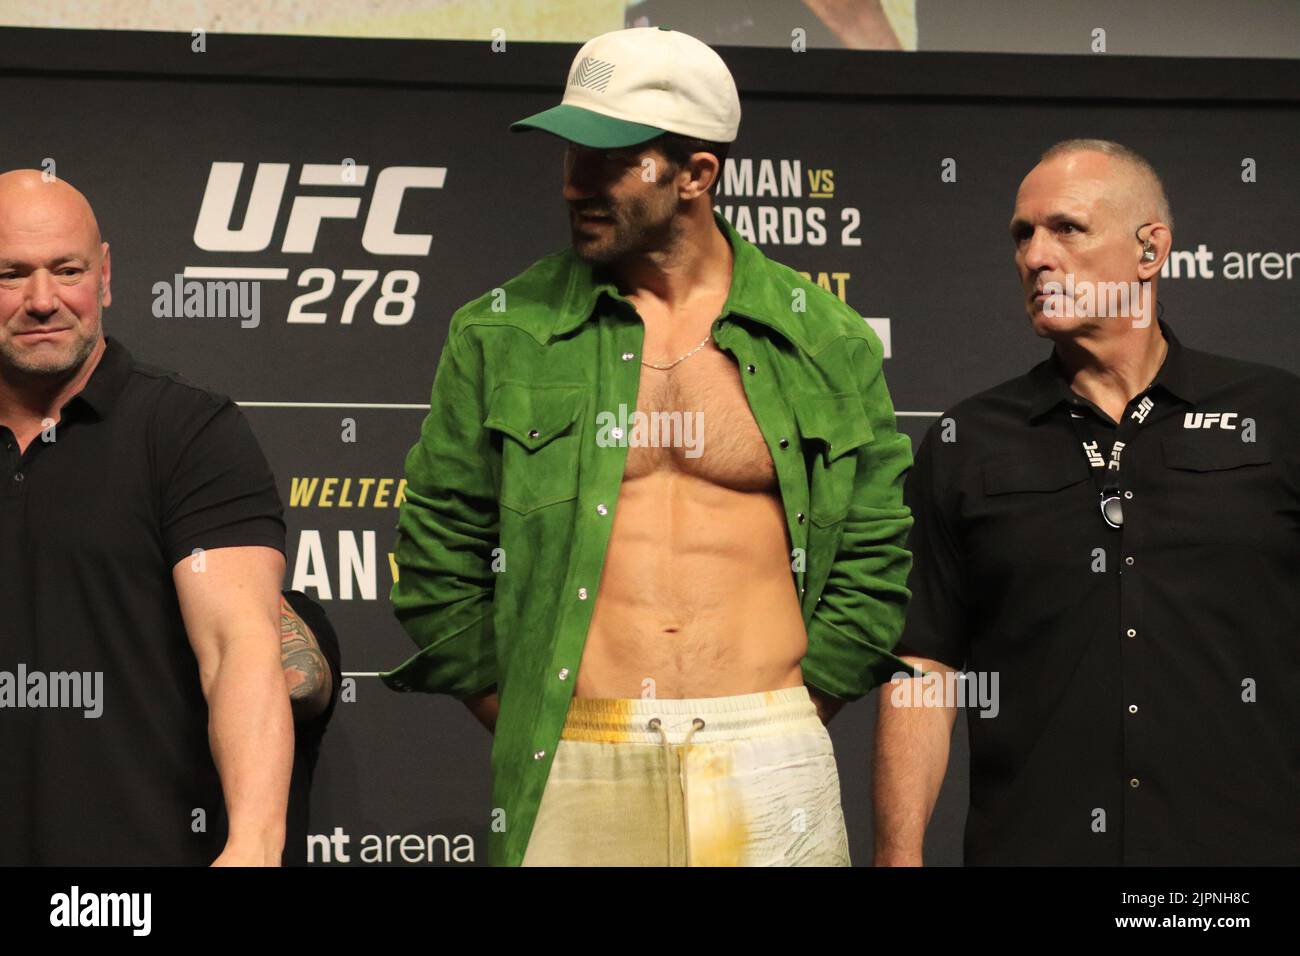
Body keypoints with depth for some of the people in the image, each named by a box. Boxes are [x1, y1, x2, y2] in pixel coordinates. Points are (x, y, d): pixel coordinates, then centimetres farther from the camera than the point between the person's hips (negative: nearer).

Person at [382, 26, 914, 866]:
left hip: (768, 782, 0)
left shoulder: (826, 342, 6)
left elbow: (877, 561, 7)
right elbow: (438, 570, 6)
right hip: (573, 783, 0)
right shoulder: (502, 338, 5)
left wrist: (783, 731, 2)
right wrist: (529, 735, 1)